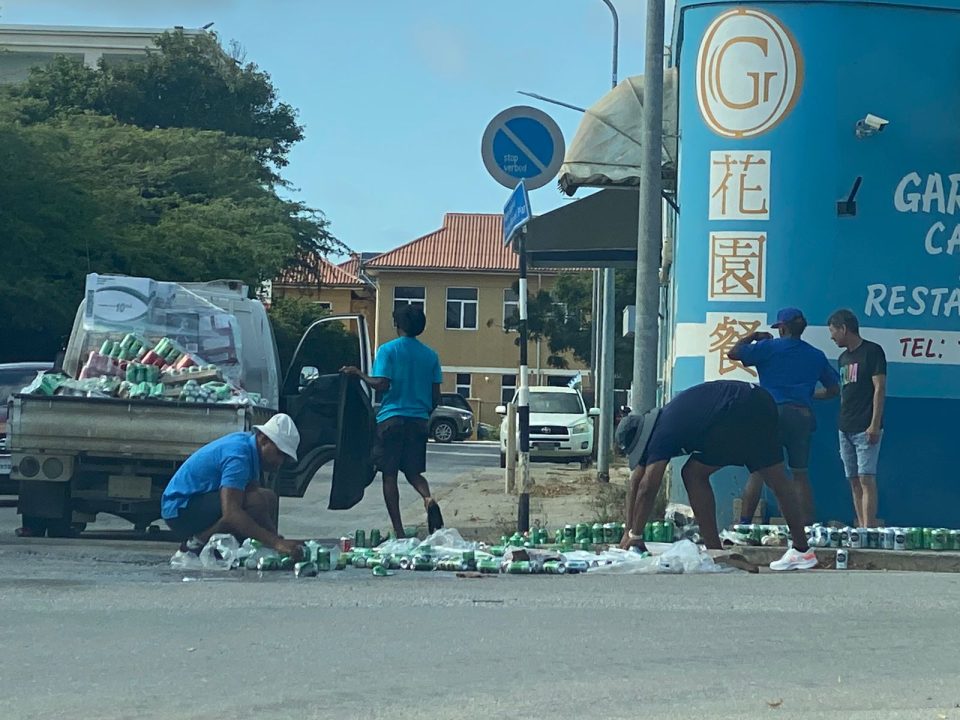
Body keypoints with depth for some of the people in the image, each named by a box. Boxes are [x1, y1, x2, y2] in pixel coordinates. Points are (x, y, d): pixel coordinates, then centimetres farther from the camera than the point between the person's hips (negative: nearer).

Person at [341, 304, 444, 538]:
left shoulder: (388, 350, -5)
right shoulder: (430, 355, 7)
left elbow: (381, 385, -14)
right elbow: (436, 397, 7)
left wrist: (358, 373, 1)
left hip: (391, 418, -4)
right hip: (419, 420, 4)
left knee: (389, 475, 5)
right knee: (413, 471, 16)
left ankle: (398, 531, 0)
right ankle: (428, 498, -17)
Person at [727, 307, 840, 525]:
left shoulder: (769, 347, 2)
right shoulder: (816, 355, 15)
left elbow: (733, 353, 1)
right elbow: (833, 389, 19)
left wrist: (752, 336, 16)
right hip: (803, 415, 3)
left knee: (757, 471, -2)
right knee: (800, 474, 9)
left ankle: (744, 524, -9)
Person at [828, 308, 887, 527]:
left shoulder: (872, 351, -5)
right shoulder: (843, 358, 18)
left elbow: (880, 388, -10)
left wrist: (875, 425, -17)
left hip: (866, 429, -8)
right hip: (846, 428, 8)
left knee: (866, 479, -13)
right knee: (854, 482, 5)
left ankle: (869, 530, -18)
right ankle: (861, 529, 6)